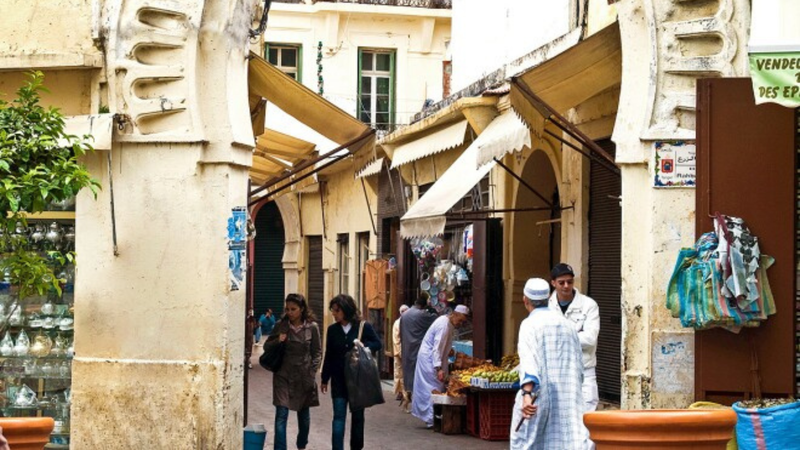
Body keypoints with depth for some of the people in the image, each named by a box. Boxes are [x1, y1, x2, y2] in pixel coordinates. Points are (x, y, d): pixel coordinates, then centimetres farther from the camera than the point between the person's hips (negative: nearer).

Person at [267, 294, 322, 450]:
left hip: (304, 377, 0)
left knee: (304, 413, 15)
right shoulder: (280, 326, -1)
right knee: (281, 415, -9)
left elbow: (317, 352, 4)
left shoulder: (312, 327, -3)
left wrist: (312, 371, -5)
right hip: (283, 375, 0)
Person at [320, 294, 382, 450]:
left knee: (357, 415, 11)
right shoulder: (333, 329, 1)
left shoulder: (364, 326, -6)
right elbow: (329, 356, 6)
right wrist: (325, 379, 7)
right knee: (339, 416, -5)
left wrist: (364, 346, -18)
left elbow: (377, 344, 1)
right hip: (339, 379, 1)